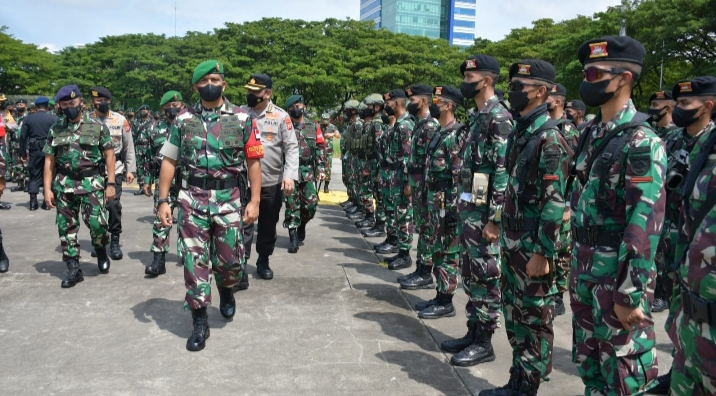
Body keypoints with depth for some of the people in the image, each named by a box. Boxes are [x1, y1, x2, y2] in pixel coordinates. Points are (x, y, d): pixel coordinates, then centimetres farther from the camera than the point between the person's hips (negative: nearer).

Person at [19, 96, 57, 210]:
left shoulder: (28, 119, 1)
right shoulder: (54, 119, -4)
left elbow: (23, 137, 1)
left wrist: (23, 153, 6)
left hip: (34, 151, 1)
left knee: (34, 176, 10)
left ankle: (33, 202, 5)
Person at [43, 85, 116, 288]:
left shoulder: (97, 126, 0)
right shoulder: (55, 130, 7)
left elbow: (109, 155, 0)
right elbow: (49, 160, 9)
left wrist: (110, 183, -6)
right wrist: (47, 188, 2)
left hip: (92, 182, -3)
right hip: (64, 184, 3)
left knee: (97, 222, -12)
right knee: (66, 227, 4)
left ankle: (101, 251, 19)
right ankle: (73, 268, 14)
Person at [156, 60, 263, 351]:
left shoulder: (242, 119, 2)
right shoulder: (183, 120, 6)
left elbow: (253, 161, 1)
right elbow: (169, 161, 8)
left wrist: (254, 200, -6)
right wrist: (163, 200, 2)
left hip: (229, 199, -1)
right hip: (192, 199, 1)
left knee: (230, 259, 4)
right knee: (194, 260, 2)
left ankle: (226, 290, 40)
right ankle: (199, 321, 14)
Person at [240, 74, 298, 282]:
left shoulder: (281, 116, -2)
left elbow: (292, 148, -4)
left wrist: (290, 175, -15)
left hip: (272, 182, 0)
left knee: (268, 225, 14)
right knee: (244, 225, -4)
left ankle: (263, 261, 32)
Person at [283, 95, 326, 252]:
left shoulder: (313, 126, 8)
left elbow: (320, 147, 8)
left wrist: (321, 169, 0)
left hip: (308, 171, 2)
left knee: (311, 204, 2)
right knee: (292, 204, -2)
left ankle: (302, 225, 31)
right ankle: (293, 237, 5)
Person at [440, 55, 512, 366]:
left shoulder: (499, 118, -15)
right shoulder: (477, 116, 15)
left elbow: (504, 171, -21)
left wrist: (494, 219, -22)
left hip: (484, 211, -10)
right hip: (468, 207, 10)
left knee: (486, 278, 0)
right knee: (471, 275, 15)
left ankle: (484, 343, 11)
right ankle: (473, 332, 26)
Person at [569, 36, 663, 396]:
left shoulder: (641, 142, -17)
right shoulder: (592, 133, 9)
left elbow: (645, 223, -22)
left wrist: (631, 293, -22)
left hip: (617, 271, -8)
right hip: (585, 265, 8)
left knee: (621, 363, 6)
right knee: (587, 355, 19)